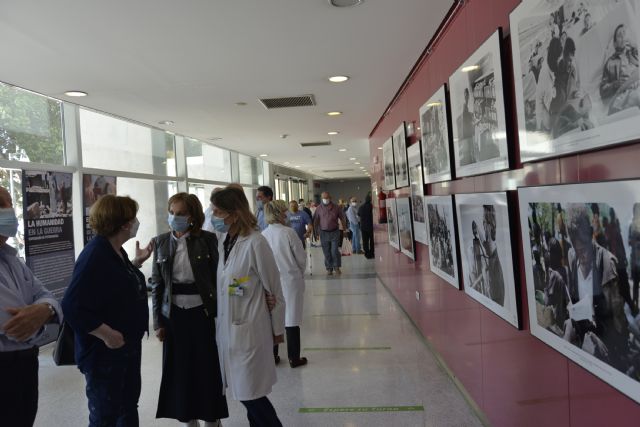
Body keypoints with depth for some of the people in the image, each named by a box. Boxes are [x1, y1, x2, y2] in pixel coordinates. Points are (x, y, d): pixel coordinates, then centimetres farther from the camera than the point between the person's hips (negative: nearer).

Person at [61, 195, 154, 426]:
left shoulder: (116, 250, 5)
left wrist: (137, 262, 10)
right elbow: (72, 307, -28)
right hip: (105, 351, -9)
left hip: (128, 345, 9)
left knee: (129, 405, 23)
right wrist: (107, 335, -25)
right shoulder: (95, 255, -24)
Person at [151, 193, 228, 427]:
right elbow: (157, 284, 5)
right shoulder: (161, 242, 2)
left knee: (208, 369, 8)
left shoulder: (208, 239, -6)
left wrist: (220, 313, -5)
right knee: (180, 370, 11)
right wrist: (158, 322, 2)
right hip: (174, 314, 2)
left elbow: (218, 277, -3)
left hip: (203, 312, -2)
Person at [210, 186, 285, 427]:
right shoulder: (222, 241, 2)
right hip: (227, 328, 6)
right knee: (244, 392, 15)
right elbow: (221, 285, 9)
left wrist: (277, 330, -3)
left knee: (250, 394, 3)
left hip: (249, 329, -6)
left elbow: (274, 290, -11)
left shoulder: (255, 243, -18)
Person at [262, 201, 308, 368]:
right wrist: (299, 273, 10)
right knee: (291, 320, 6)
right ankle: (294, 358, 17)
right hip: (290, 281, -4)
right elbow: (301, 257, -9)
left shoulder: (262, 235, -4)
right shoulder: (288, 233, -16)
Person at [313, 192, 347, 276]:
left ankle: (336, 267, 15)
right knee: (326, 252, 6)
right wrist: (315, 232, 4)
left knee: (335, 251, -4)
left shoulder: (336, 208, 0)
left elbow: (343, 218, 7)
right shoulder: (319, 208, 1)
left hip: (335, 232, -1)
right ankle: (329, 268, 17)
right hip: (324, 233, 1)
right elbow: (315, 221, 6)